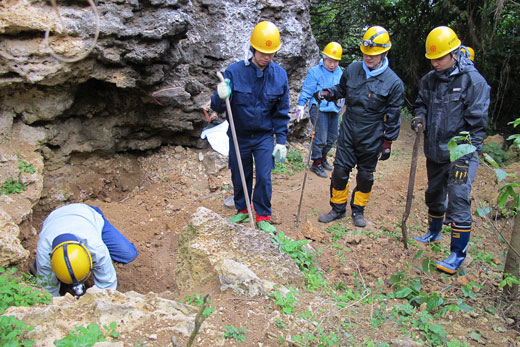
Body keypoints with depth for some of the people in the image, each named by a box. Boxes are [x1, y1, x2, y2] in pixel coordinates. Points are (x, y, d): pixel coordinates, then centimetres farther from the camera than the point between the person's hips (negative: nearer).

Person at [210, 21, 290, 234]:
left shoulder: (279, 75, -8)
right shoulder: (234, 72, -15)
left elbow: (281, 112, 1)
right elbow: (216, 108, -14)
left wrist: (281, 140, -3)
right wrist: (221, 97, -37)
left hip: (264, 136, 0)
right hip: (239, 136, 0)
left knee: (264, 177, -2)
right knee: (239, 176, 13)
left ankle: (263, 217, 17)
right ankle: (242, 211, 34)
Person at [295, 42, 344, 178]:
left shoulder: (339, 72, 9)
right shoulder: (315, 72, -10)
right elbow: (306, 91, -8)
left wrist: (341, 105, 26)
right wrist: (301, 106, -12)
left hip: (334, 109, 7)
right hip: (319, 109, -7)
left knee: (332, 137, 14)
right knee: (321, 137, -9)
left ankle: (323, 158, 35)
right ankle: (316, 164, 6)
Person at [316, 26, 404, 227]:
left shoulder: (393, 82, -9)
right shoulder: (352, 70, -1)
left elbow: (393, 116, -4)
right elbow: (342, 89, 18)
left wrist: (387, 143, -2)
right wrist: (328, 93, -4)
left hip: (371, 138, -2)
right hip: (348, 132, 2)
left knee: (365, 176, 10)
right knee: (340, 171, 4)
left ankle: (358, 210, 29)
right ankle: (338, 208, 22)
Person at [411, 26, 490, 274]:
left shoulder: (473, 81, -12)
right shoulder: (429, 79, 4)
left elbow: (477, 123, -14)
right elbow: (421, 103, 19)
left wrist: (465, 157, -18)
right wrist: (420, 116, -6)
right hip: (434, 152, 6)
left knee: (458, 201, -7)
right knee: (434, 195, 21)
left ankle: (458, 254, 4)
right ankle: (434, 234, 43)